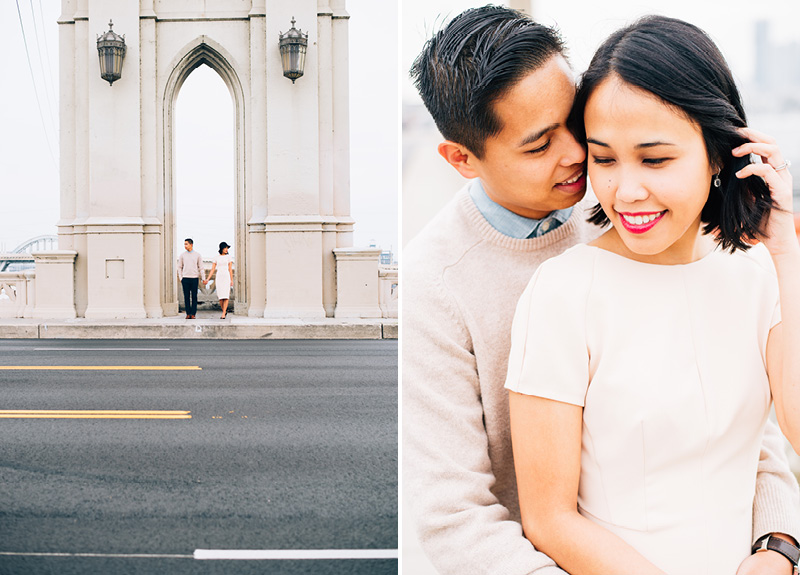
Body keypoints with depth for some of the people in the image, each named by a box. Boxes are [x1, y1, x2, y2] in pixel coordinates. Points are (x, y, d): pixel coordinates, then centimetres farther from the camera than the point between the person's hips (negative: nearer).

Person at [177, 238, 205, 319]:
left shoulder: (197, 255, 3)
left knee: (194, 297, 0)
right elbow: (179, 267, 12)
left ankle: (193, 314, 3)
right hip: (185, 278, 1)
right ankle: (188, 314, 6)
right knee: (186, 297, 1)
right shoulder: (182, 255, 6)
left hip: (194, 278, -1)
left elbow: (201, 267, 5)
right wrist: (180, 278, 2)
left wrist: (203, 279, -1)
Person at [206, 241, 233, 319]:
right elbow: (212, 270, 8)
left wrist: (231, 280, -4)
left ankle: (223, 314, -11)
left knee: (226, 296, -11)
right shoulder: (216, 258, 9)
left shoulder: (229, 257, 4)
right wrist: (207, 279, -1)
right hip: (219, 277, 2)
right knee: (220, 297, 0)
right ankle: (225, 310, 23)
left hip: (226, 277, -2)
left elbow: (230, 269, 2)